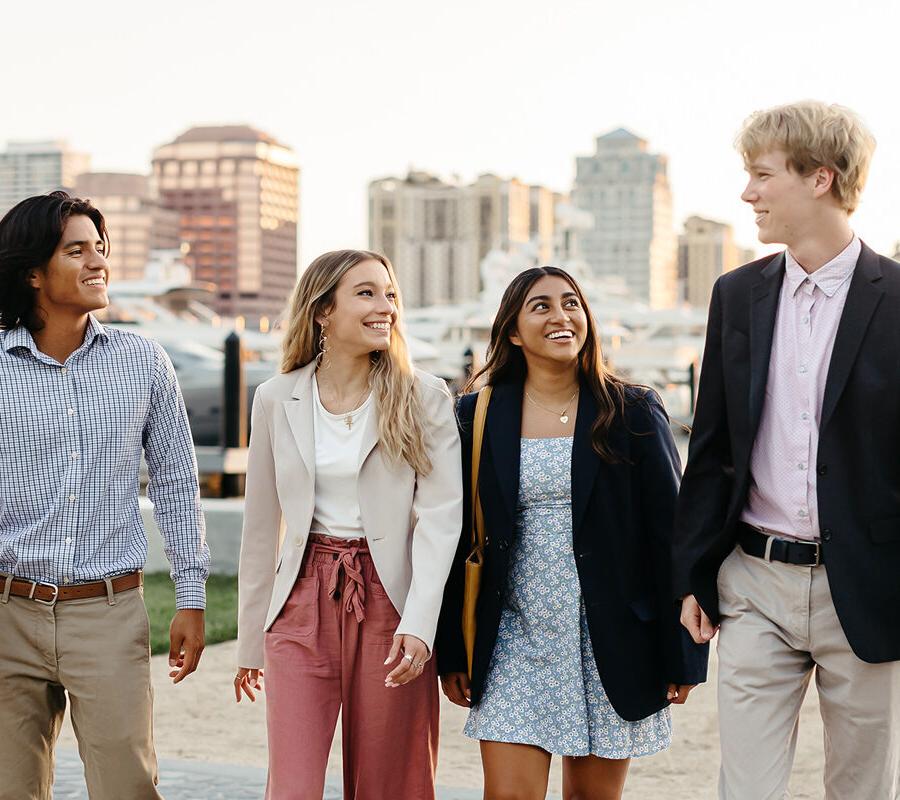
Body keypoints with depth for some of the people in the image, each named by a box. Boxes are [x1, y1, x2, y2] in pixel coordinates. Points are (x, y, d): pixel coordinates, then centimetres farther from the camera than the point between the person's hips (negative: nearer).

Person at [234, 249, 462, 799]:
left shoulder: (425, 398, -1)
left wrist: (419, 623, -20)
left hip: (389, 605, -1)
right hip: (303, 606, 1)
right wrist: (250, 641, 14)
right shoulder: (278, 399, 5)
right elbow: (262, 526, 11)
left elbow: (440, 515, -8)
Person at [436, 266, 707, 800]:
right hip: (515, 641, 1)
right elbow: (457, 540, 7)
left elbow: (670, 534, 0)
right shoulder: (479, 416, 4)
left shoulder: (634, 413, 0)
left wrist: (682, 656, -3)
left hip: (611, 645, 0)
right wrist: (451, 654, 4)